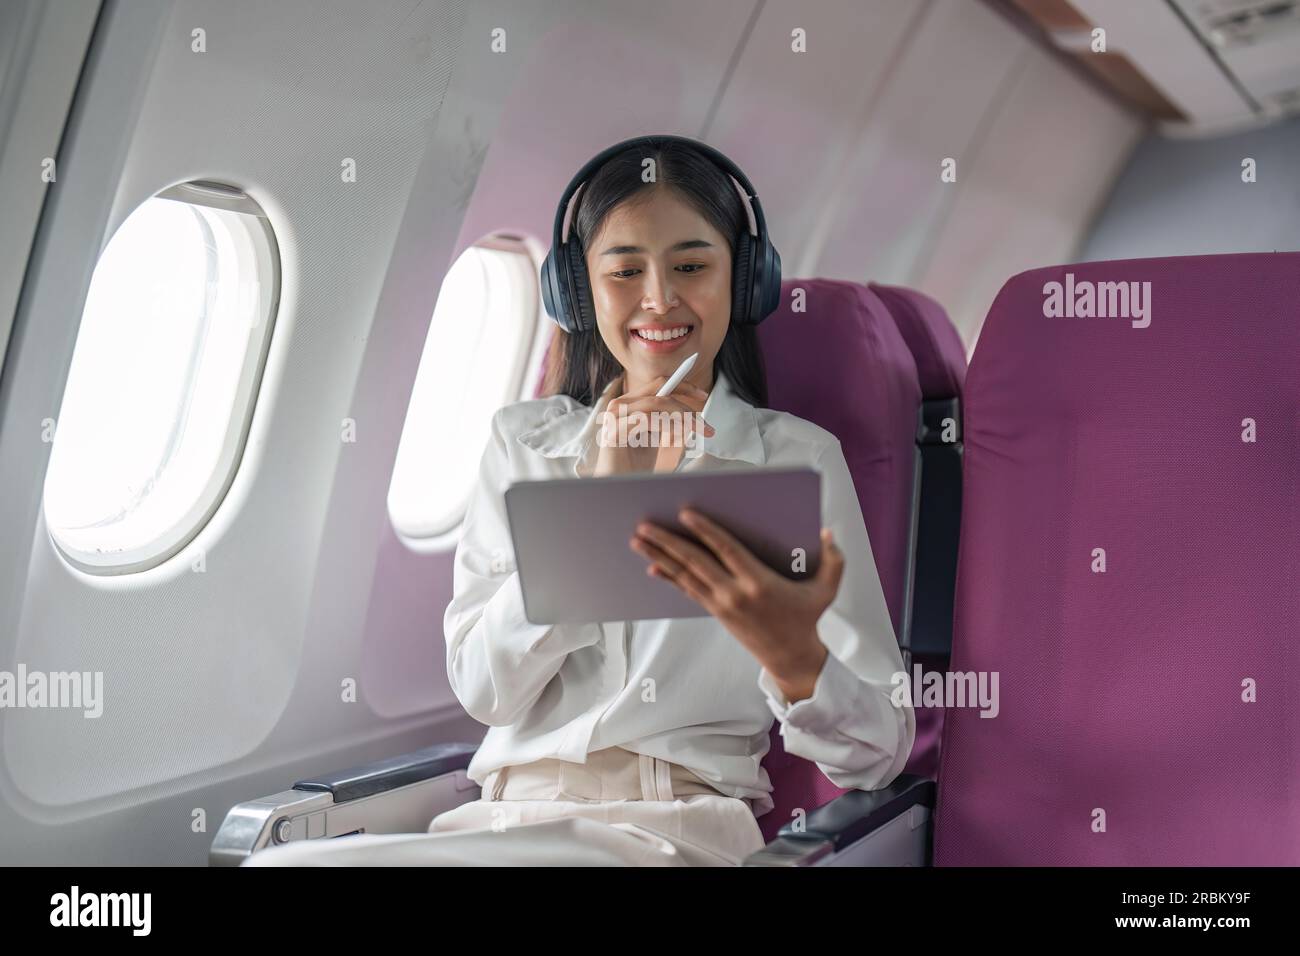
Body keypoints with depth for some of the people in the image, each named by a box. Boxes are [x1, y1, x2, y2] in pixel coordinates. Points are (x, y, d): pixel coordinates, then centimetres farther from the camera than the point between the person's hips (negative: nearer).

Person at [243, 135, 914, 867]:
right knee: (282, 855, -27)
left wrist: (792, 654, -28)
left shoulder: (797, 456, 2)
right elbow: (485, 689, 0)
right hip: (504, 817, 3)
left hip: (680, 832, -3)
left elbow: (880, 754, -5)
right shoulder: (522, 440, 11)